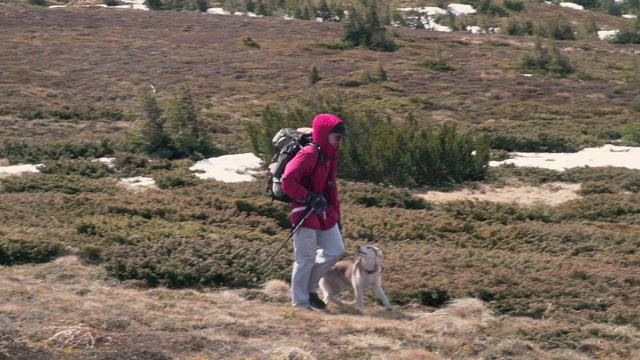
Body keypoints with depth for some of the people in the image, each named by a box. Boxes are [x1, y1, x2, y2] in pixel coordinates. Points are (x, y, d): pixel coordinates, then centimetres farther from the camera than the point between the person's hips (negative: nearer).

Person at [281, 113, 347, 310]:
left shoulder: (331, 156, 11)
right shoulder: (309, 154, -18)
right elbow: (288, 182, -23)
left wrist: (336, 214, 19)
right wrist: (309, 198, -30)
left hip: (324, 213, 9)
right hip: (306, 213, -9)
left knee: (336, 250, 10)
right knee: (306, 259, -3)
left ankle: (310, 288, 25)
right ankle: (300, 304, 9)